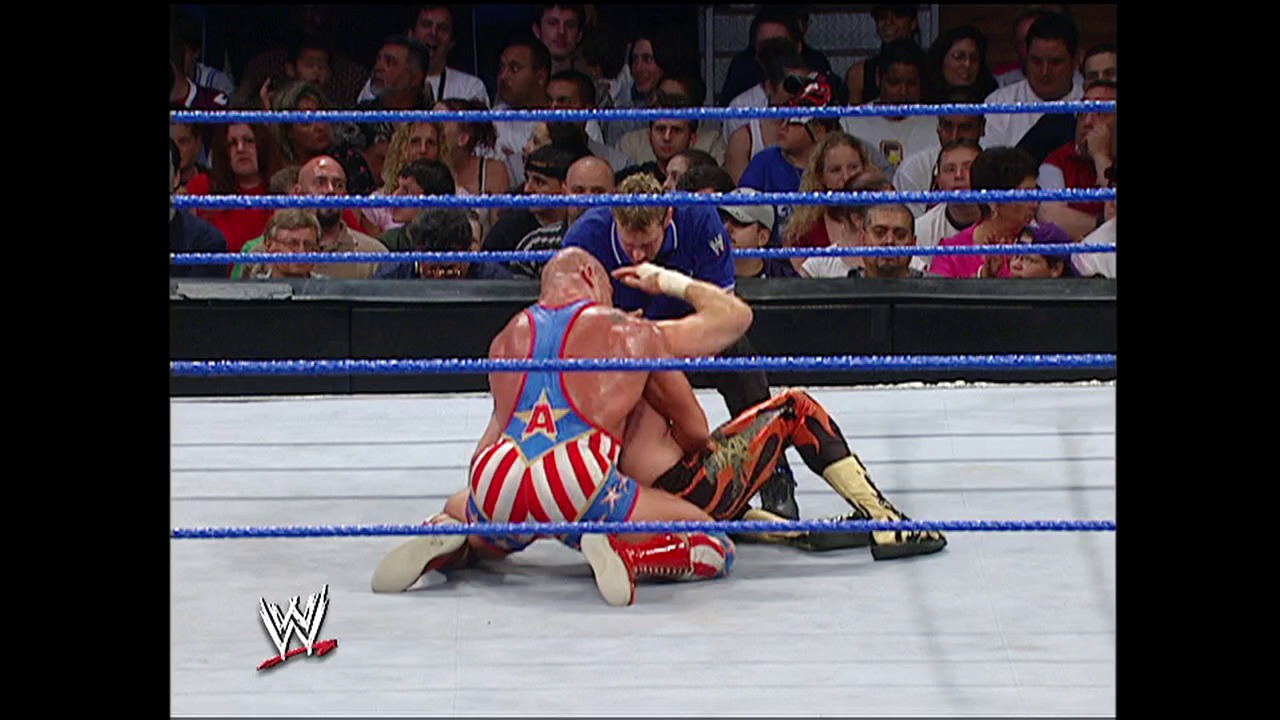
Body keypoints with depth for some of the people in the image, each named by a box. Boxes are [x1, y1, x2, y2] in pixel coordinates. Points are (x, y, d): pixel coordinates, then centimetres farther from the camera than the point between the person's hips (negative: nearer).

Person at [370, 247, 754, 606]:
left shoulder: (508, 336, 29)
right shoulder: (634, 334, 20)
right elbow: (734, 315, 31)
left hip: (498, 489, 4)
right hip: (580, 481, -4)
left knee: (456, 513, 43)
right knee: (715, 551, 11)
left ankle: (445, 544, 3)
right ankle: (622, 554, -20)